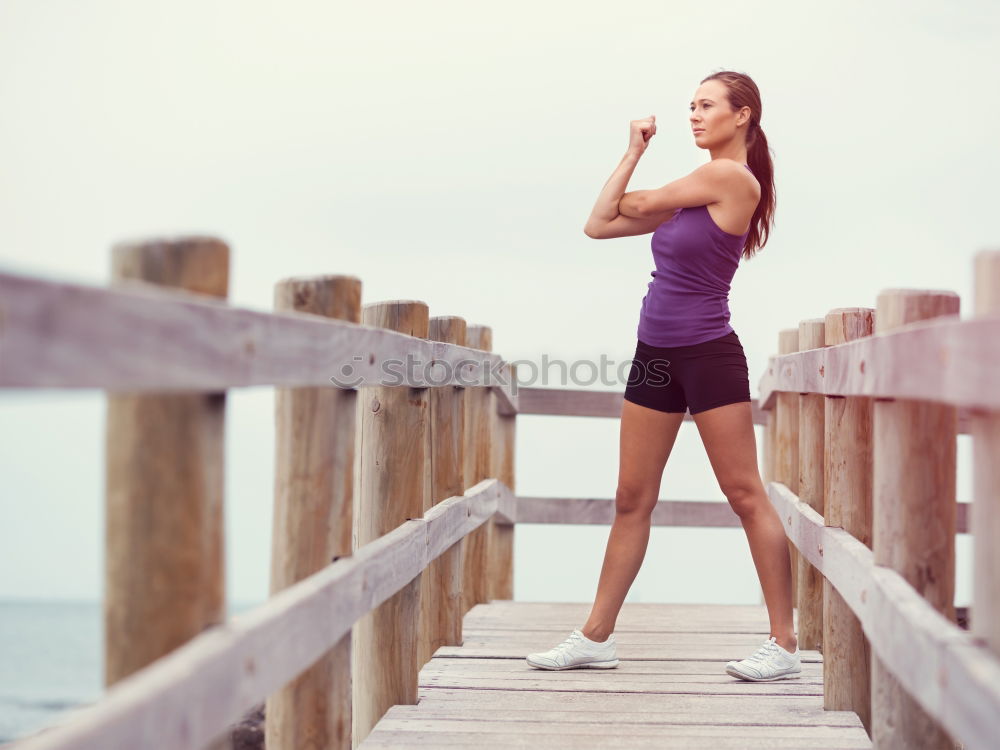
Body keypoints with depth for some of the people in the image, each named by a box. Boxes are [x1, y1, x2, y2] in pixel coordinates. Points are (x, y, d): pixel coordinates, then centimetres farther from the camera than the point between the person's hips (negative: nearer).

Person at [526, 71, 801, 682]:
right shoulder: (692, 193, 15)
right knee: (633, 499, 9)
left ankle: (785, 643, 2)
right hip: (656, 355, 9)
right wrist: (634, 151, 12)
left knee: (746, 496, -4)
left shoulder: (732, 177, -10)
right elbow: (600, 225, 14)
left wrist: (624, 198, 17)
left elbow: (640, 204, -5)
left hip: (709, 355, -8)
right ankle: (596, 637, 15)